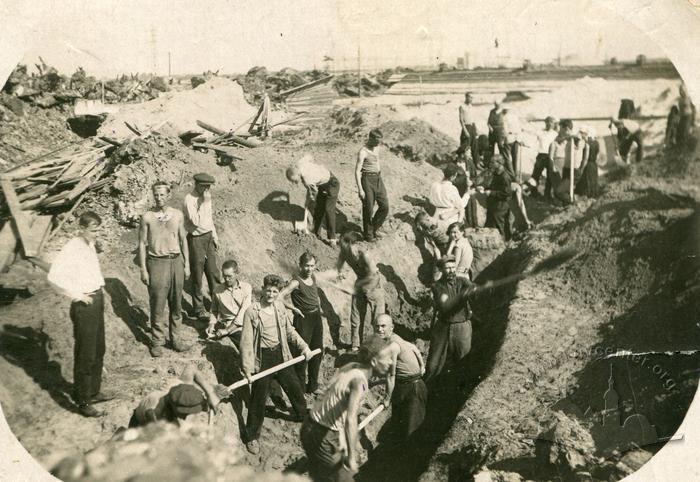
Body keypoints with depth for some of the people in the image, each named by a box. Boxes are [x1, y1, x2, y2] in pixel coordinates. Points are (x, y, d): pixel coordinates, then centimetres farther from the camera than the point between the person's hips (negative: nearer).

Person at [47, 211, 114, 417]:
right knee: (85, 355, 1)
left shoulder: (90, 244, 8)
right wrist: (77, 295, -20)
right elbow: (54, 276, -27)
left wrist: (99, 291, 10)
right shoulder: (72, 248, -18)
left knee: (98, 351, 18)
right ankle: (82, 402, 13)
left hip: (97, 301, 8)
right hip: (84, 307, -8)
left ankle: (94, 392, 33)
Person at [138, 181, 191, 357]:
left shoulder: (177, 214, 4)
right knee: (157, 306, 3)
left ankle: (176, 339, 23)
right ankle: (157, 342, 17)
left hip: (176, 261, 3)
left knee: (176, 305, 11)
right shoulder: (147, 217, -4)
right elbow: (142, 244, -1)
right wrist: (143, 269, -4)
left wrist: (186, 262, 9)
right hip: (157, 263, -3)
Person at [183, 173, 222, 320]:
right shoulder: (189, 199, -18)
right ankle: (199, 309, 18)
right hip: (196, 239, -7)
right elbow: (195, 221, -28)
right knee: (197, 276, 5)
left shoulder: (205, 197, 6)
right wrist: (204, 202, -27)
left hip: (208, 237, 7)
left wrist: (215, 236, 18)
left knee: (213, 272, 15)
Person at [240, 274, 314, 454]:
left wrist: (304, 346, 4)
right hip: (262, 359, -5)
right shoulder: (252, 312, -15)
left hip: (281, 355, 5)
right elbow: (246, 342, -15)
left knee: (295, 387, 19)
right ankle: (252, 437, 19)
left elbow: (289, 330, 14)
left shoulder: (280, 306, 2)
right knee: (258, 400, 3)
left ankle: (302, 415, 47)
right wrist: (247, 369, -20)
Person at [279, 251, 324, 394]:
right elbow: (279, 298, -24)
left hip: (316, 317, 8)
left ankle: (313, 386, 32)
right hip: (303, 319, -8)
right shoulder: (296, 281, -18)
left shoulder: (313, 277, 4)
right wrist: (294, 308, -17)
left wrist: (318, 306, 10)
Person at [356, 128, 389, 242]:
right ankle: (368, 235, 13)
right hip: (367, 180, -7)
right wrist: (360, 189, -20)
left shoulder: (377, 148, 9)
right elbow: (357, 171, -17)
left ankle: (375, 227, 24)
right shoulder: (363, 152, -15)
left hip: (378, 178, 7)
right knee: (368, 208, 0)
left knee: (385, 206, 4)